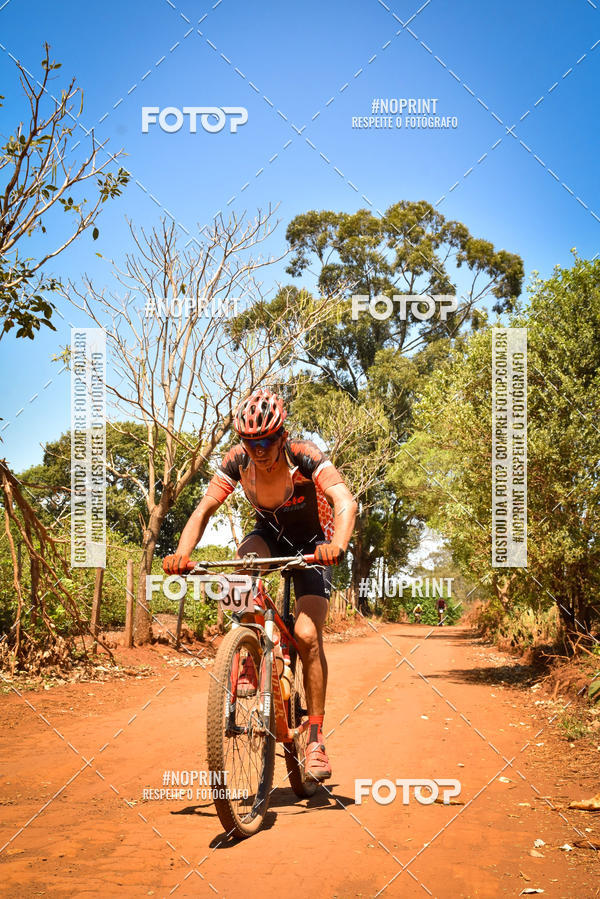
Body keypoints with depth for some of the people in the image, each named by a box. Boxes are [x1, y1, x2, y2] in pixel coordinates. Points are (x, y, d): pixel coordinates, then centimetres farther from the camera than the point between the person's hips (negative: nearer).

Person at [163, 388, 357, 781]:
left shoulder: (305, 456, -31)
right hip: (270, 532, 3)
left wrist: (338, 546, -63)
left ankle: (316, 738, -6)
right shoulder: (237, 460, -21)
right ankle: (251, 663, -17)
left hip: (313, 541, -3)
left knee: (307, 636, -18)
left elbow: (345, 502, -43)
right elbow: (204, 509, -23)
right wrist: (182, 552, -41)